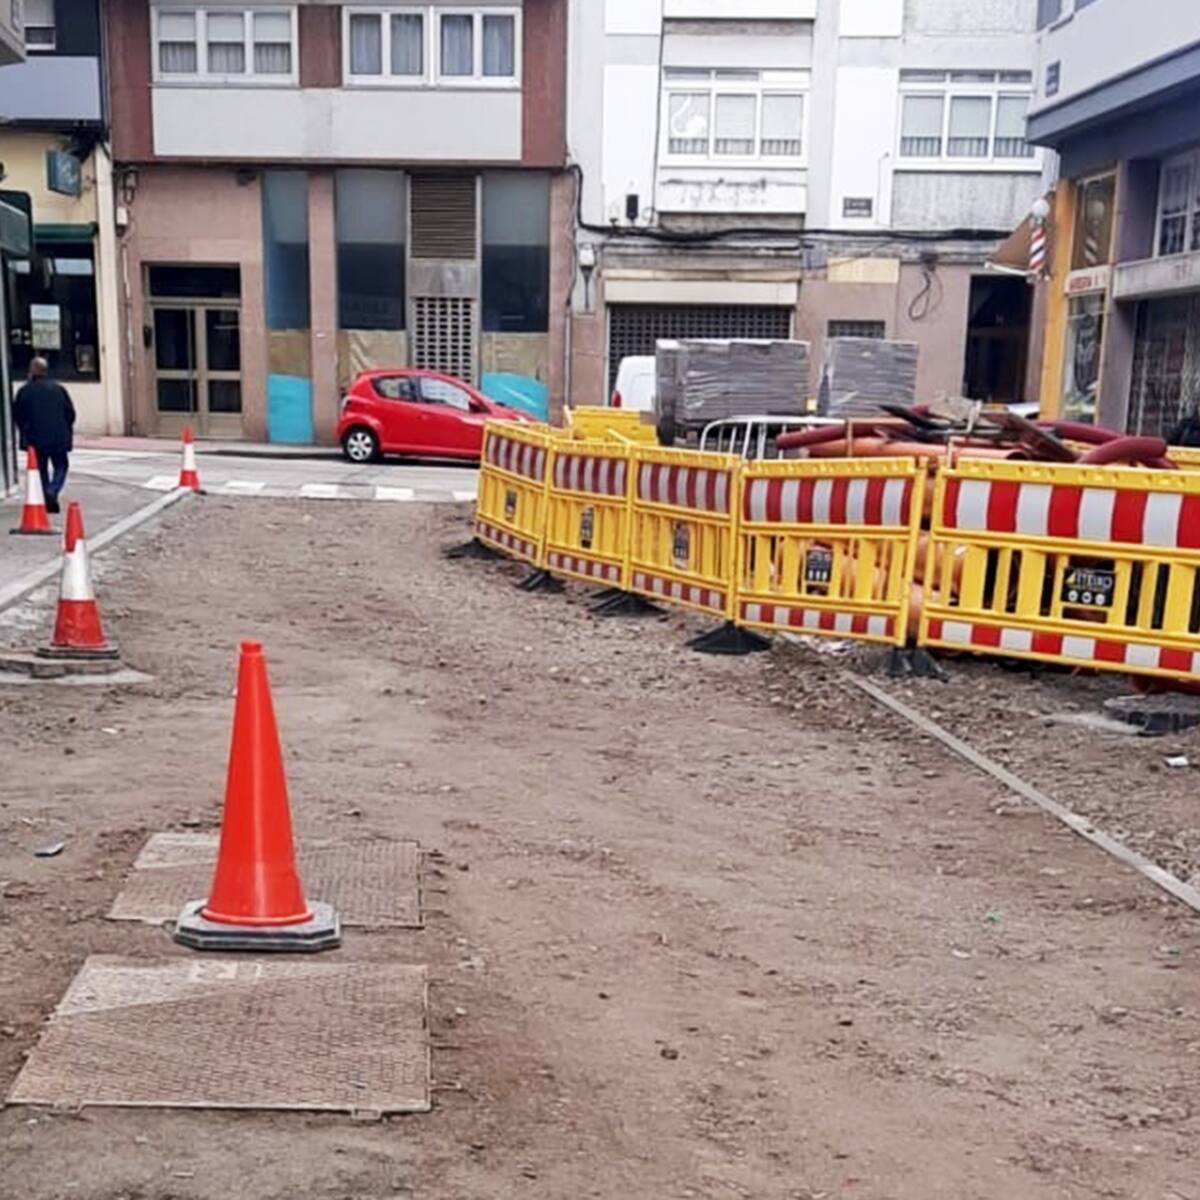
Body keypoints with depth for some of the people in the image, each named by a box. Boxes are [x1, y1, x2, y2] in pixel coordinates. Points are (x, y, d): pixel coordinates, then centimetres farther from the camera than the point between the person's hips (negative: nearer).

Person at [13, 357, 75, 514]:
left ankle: (48, 500, 12)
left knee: (41, 469, 13)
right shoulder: (59, 389, -3)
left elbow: (17, 417, 2)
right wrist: (67, 432, 15)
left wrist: (25, 433, 18)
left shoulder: (24, 391, -4)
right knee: (61, 466, 13)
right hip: (59, 438, 0)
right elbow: (70, 413, 1)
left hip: (35, 440, 0)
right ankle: (52, 491, -12)